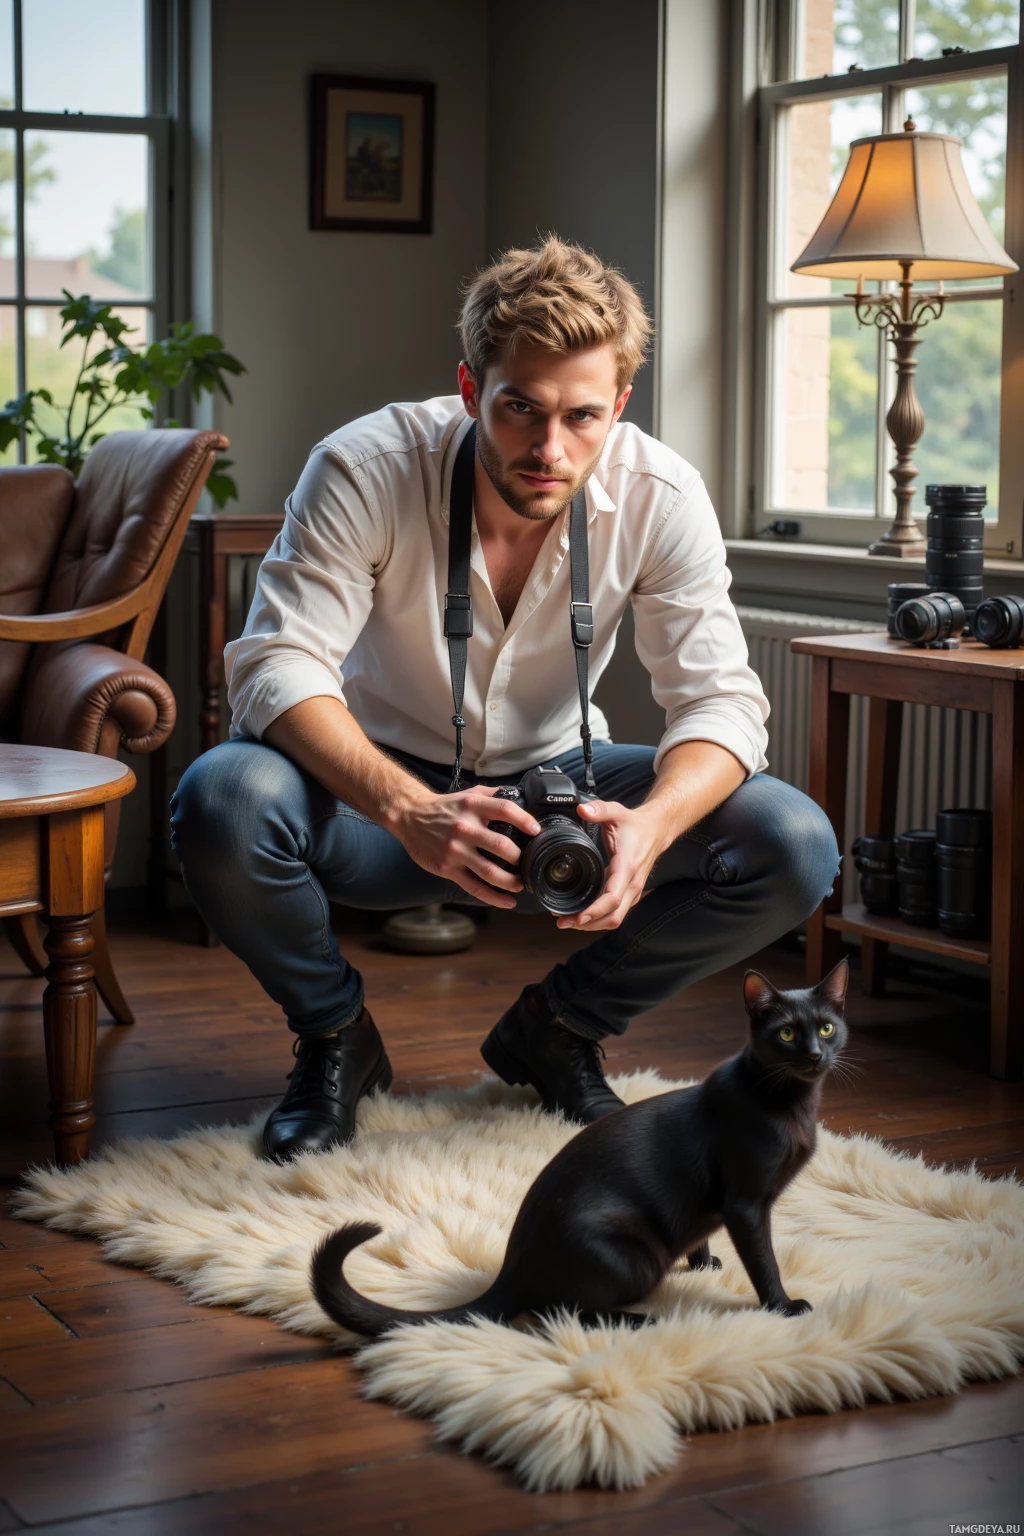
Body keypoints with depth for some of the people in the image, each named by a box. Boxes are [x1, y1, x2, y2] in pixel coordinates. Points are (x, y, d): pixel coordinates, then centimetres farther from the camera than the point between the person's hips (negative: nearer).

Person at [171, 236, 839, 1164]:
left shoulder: (661, 496, -16)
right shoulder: (365, 469, -22)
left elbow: (719, 700, -16)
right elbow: (276, 665, -27)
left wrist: (650, 825, -39)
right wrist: (408, 810, -45)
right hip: (384, 786, -2)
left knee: (794, 847, -21)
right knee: (223, 801, -35)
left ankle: (556, 1028, 5)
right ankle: (335, 1036, -2)